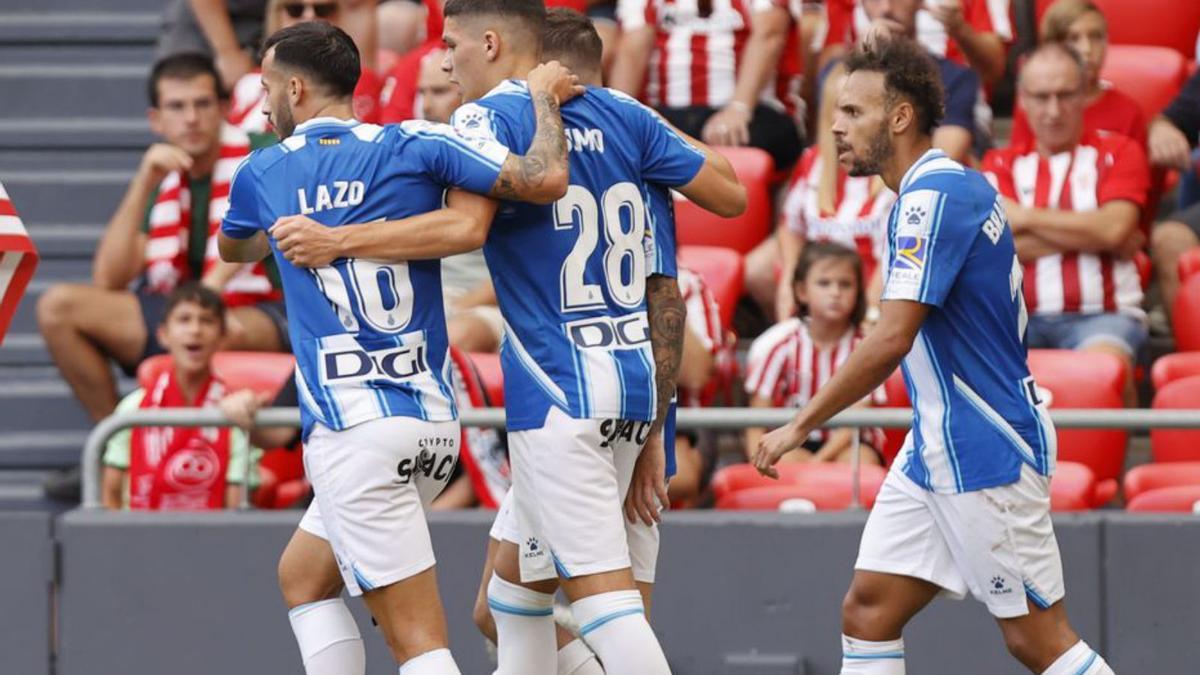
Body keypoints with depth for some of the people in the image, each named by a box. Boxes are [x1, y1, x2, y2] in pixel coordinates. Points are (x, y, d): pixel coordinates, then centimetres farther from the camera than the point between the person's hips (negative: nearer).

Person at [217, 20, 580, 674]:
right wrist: (543, 94, 6)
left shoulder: (262, 174, 4)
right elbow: (545, 179, -11)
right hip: (435, 419, 5)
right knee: (302, 576, 24)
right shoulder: (413, 146, 1)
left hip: (355, 431, -5)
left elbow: (234, 248, 27)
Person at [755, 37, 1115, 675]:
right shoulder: (965, 186, 12)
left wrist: (800, 425, -19)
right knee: (867, 612, 5)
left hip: (982, 452, -10)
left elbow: (890, 340, -26)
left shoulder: (933, 198, -19)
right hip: (935, 450, 10)